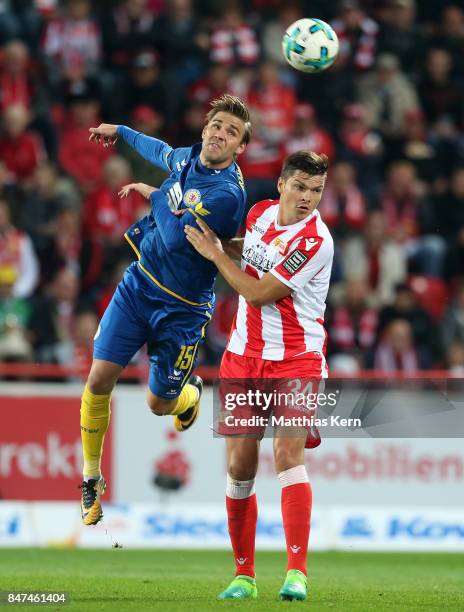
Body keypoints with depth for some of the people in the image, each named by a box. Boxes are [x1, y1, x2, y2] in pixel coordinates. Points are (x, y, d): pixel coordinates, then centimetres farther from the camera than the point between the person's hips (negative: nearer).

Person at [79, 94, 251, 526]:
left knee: (159, 404, 6)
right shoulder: (186, 158, -1)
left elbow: (176, 237, -29)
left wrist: (153, 195, -13)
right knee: (99, 378, -5)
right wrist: (120, 131, 38)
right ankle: (91, 478, 12)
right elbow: (160, 151, 25)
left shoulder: (227, 194, -25)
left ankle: (190, 394, 45)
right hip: (138, 284, 5)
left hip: (180, 308, -5)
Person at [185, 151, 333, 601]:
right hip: (244, 357, 6)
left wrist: (214, 252, -6)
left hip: (295, 360, -6)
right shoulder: (261, 212, 5)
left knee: (288, 453, -21)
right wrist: (216, 240, 18)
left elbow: (258, 293, -16)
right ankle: (243, 575, 13)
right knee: (239, 467, 3)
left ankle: (296, 573, -24)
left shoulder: (315, 240, -17)